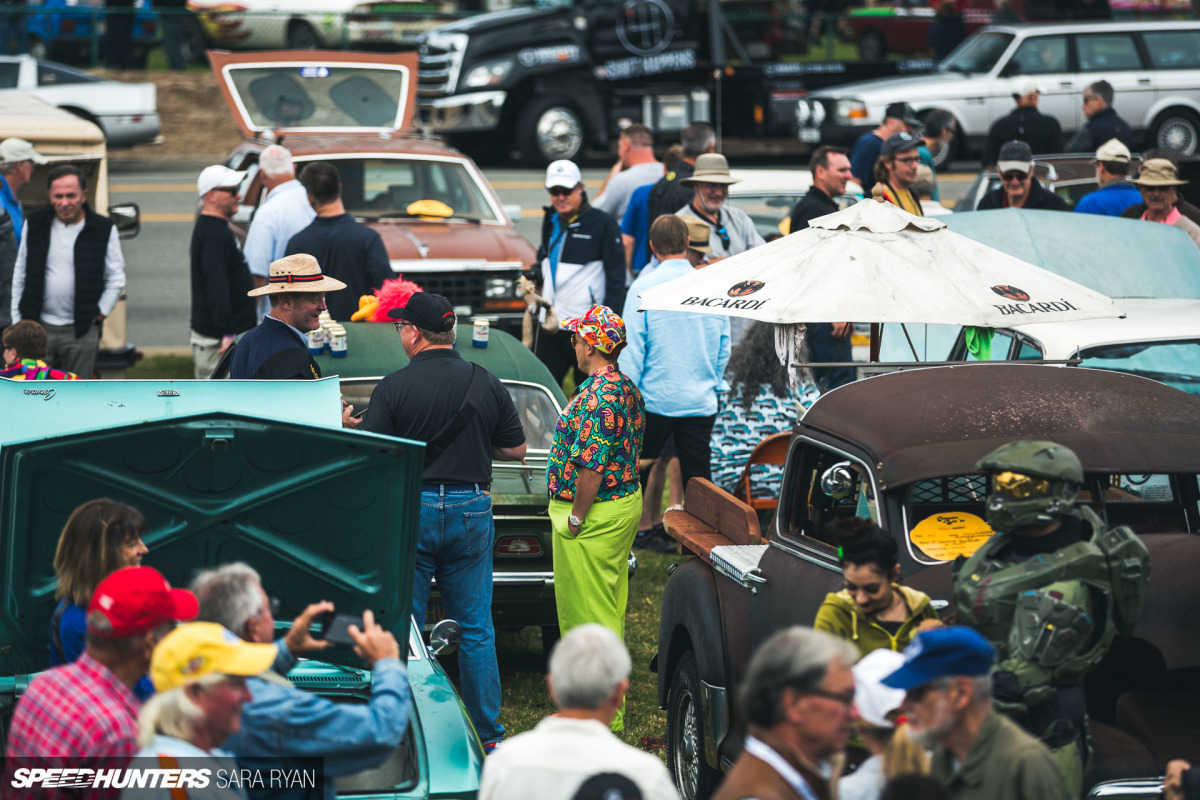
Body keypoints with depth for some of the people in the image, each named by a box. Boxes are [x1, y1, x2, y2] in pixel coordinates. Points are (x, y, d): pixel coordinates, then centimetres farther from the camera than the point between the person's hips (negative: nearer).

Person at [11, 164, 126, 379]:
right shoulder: (35, 224, 5)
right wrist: (17, 321, 8)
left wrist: (99, 315, -2)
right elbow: (20, 275, 12)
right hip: (37, 327, 1)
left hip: (81, 331, -1)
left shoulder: (103, 230, -1)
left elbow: (116, 279, 6)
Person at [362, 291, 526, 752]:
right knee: (476, 628, 9)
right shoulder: (487, 384, 1)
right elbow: (515, 450, 7)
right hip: (471, 509, 3)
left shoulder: (394, 388, -9)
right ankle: (488, 735, 12)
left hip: (411, 510, -3)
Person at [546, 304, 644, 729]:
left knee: (590, 612, -3)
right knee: (610, 606, 18)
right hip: (626, 502, 10)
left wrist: (575, 518, -18)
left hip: (593, 516, -10)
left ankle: (605, 714, 1)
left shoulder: (597, 397, -23)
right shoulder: (628, 389, 8)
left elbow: (592, 467, -26)